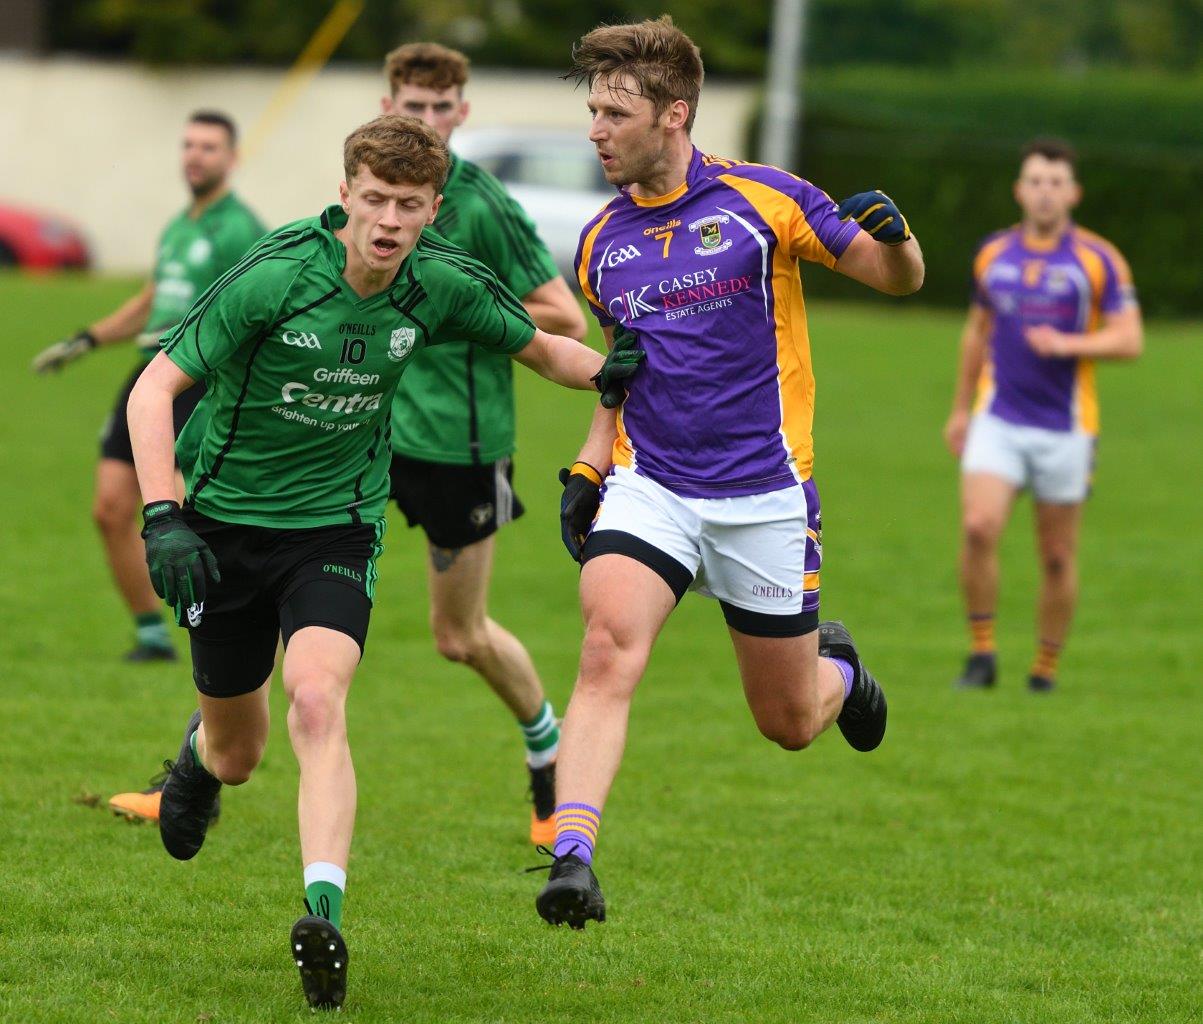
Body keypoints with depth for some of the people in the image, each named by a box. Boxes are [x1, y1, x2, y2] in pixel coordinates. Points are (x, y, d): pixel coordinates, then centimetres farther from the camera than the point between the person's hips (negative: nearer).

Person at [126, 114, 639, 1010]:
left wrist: (609, 373, -13)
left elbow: (540, 347, 8)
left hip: (337, 525, 1)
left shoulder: (444, 286, -11)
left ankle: (324, 914, -34)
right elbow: (155, 388, -18)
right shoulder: (275, 277, -22)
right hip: (227, 523, -1)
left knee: (317, 702, -27)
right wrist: (162, 518, -29)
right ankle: (200, 755, 51)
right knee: (237, 755, 12)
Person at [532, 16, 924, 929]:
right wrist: (587, 472, 9)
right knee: (607, 653, -25)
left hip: (764, 495, -2)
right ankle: (572, 857, -30)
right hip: (648, 486, 2)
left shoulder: (763, 201, -6)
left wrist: (892, 236, -22)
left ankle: (837, 667, 44)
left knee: (790, 721, 8)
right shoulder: (601, 243, 7)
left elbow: (898, 279, 1)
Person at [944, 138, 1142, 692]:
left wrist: (1068, 344, -21)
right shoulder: (993, 254, 7)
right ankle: (982, 654, -7)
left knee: (1058, 557, 5)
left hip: (1065, 428, -1)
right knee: (978, 527, -19)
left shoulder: (1099, 259, -3)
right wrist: (961, 408, 21)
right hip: (997, 421, 2)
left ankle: (1046, 669, 20)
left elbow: (1129, 340, -6)